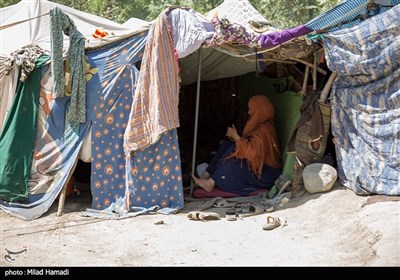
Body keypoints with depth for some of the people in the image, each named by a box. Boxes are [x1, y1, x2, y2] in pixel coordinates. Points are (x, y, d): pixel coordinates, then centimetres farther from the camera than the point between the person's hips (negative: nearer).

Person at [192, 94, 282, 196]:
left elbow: (251, 152, -28)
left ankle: (211, 182, -20)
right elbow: (250, 145, 15)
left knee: (233, 150, -25)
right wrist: (235, 138, -1)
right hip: (258, 165, 10)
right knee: (226, 145, 0)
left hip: (264, 174, -10)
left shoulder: (264, 130, -21)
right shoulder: (260, 125, 11)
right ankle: (205, 177, -9)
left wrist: (235, 136, -16)